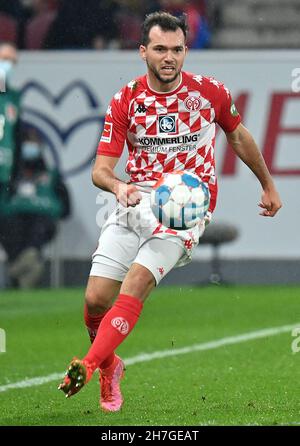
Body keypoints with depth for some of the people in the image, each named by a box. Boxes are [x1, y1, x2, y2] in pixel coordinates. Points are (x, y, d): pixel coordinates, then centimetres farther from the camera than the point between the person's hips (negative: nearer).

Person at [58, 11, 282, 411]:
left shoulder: (210, 92, 0)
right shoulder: (125, 101, 1)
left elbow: (239, 136, 20)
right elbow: (101, 169, -2)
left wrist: (268, 185, 27)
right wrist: (119, 187, -25)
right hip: (136, 200, 2)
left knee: (137, 280, -26)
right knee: (96, 298, -7)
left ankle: (88, 366, -29)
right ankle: (109, 367, 21)